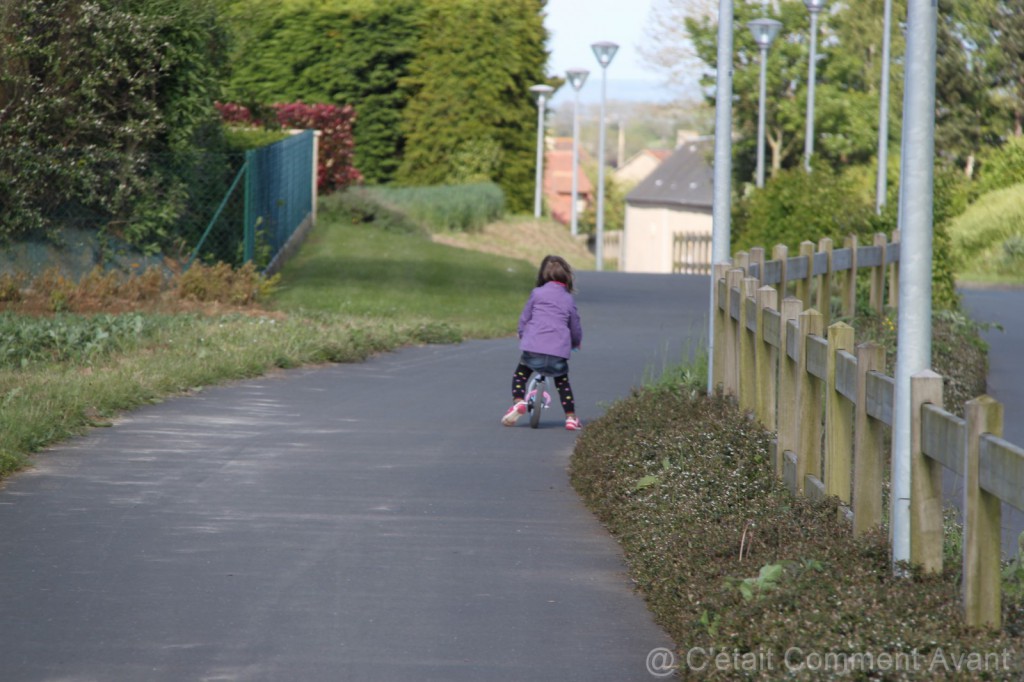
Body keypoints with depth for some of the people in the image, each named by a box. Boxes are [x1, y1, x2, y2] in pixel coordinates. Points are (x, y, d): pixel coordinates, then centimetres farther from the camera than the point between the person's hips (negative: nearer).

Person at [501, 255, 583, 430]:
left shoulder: (537, 294, 6)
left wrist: (523, 337, 29)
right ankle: (571, 417, 16)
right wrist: (575, 343, 38)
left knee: (520, 375, 22)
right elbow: (576, 329, 16)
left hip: (534, 349, -2)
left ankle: (518, 401, -2)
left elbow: (524, 319, 10)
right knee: (562, 382, 24)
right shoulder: (568, 300, 11)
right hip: (559, 353, 2)